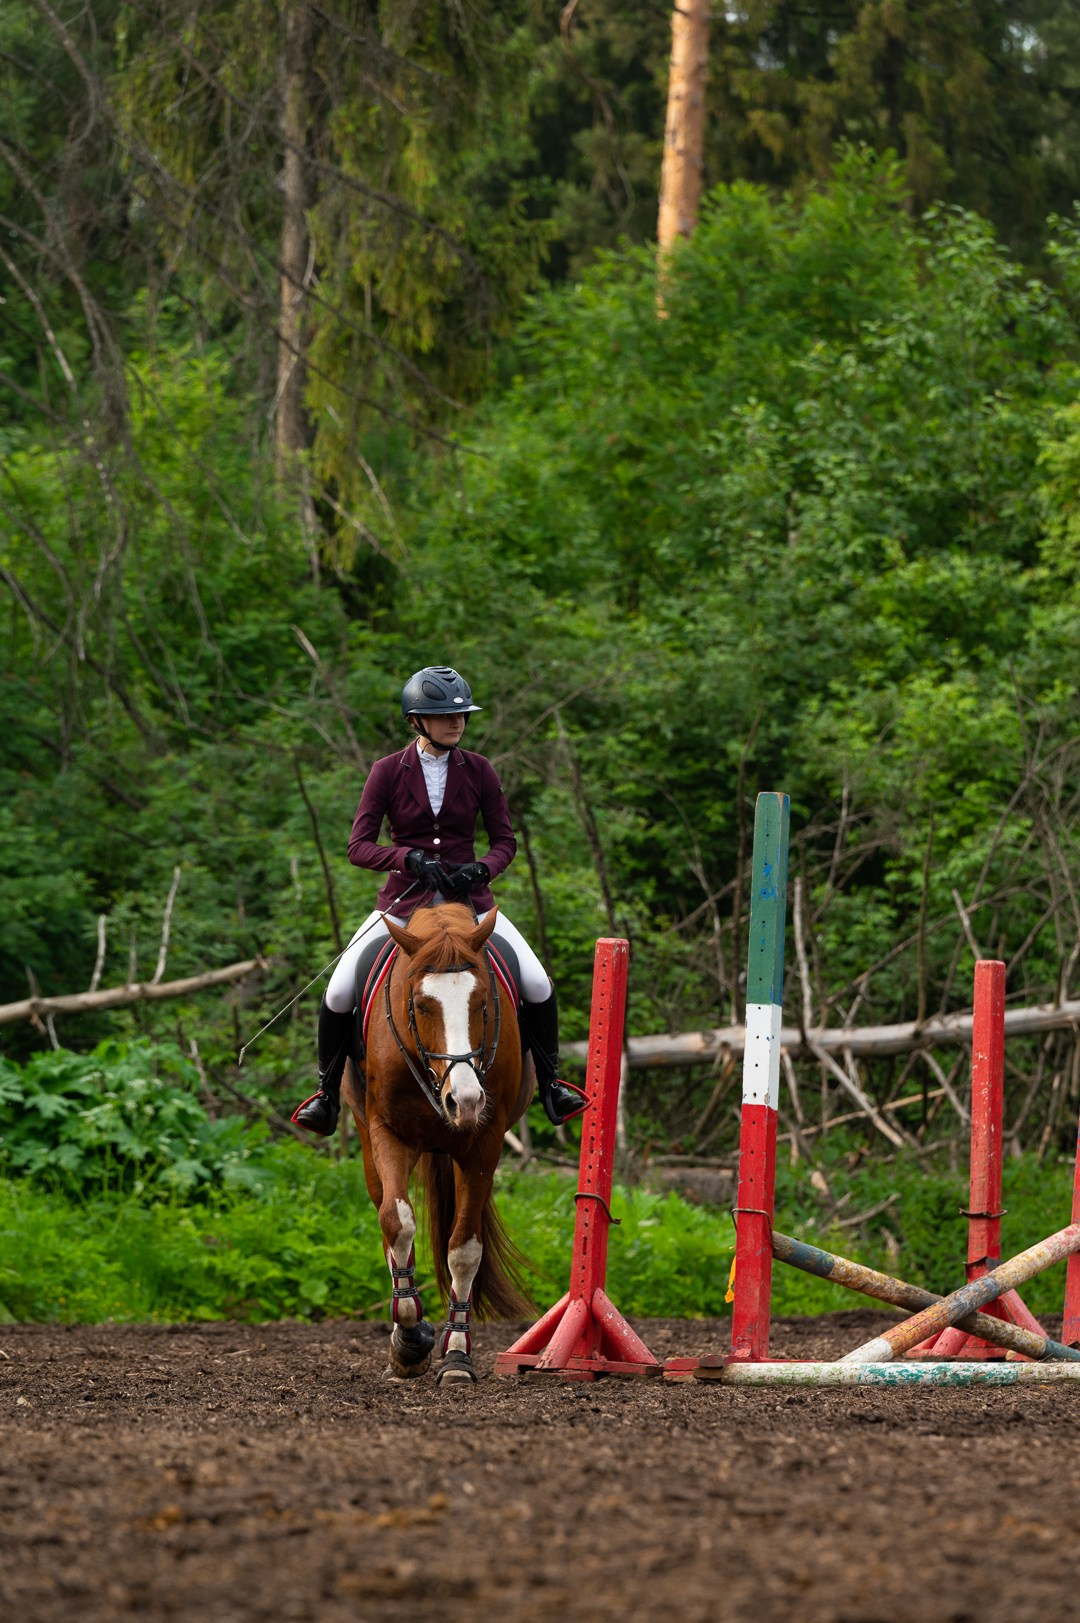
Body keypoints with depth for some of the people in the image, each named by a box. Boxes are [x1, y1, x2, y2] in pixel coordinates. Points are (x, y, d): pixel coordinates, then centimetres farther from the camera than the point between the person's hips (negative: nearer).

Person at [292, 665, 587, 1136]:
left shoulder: (478, 771, 0)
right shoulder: (388, 771, -4)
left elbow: (504, 841, 5)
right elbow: (358, 846, -7)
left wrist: (481, 869, -17)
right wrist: (412, 858, -24)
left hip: (470, 900, 1)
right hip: (403, 900, -1)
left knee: (538, 985, -14)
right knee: (339, 992, -16)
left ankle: (550, 1084, 8)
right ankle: (327, 1093, 6)